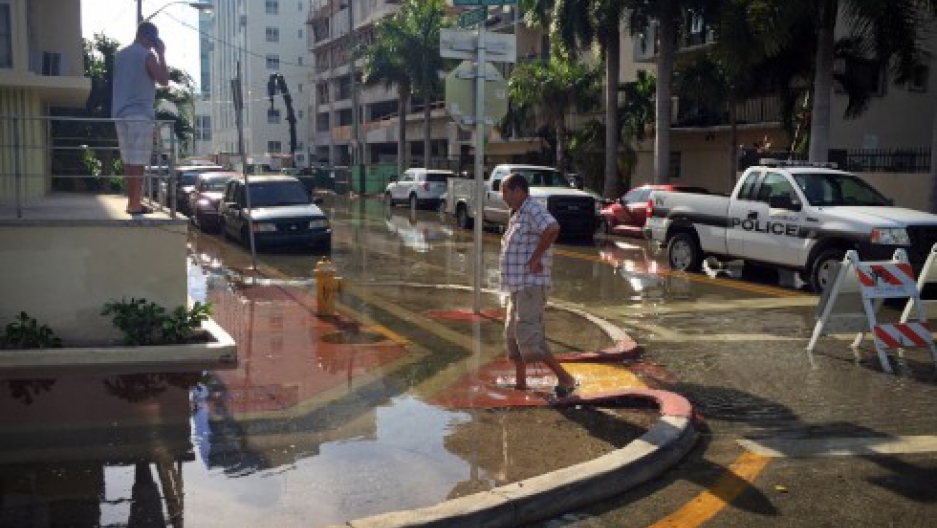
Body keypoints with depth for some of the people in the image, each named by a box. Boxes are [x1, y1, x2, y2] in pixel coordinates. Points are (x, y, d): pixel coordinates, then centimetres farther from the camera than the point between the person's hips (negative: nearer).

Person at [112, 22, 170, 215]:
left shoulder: (120, 54, 16)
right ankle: (135, 204, -10)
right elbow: (164, 80, -6)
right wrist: (161, 54, 1)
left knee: (129, 161, 11)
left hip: (120, 113, 7)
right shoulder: (147, 55, -6)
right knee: (138, 162, -8)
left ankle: (132, 201, 13)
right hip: (140, 113, -7)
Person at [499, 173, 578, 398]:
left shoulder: (533, 210, -15)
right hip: (519, 286, 11)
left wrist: (535, 259, -27)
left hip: (531, 286, -11)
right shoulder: (518, 214, 17)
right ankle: (520, 382, 28)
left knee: (528, 339, -15)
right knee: (513, 336, 17)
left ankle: (566, 379, -9)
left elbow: (553, 229, -34)